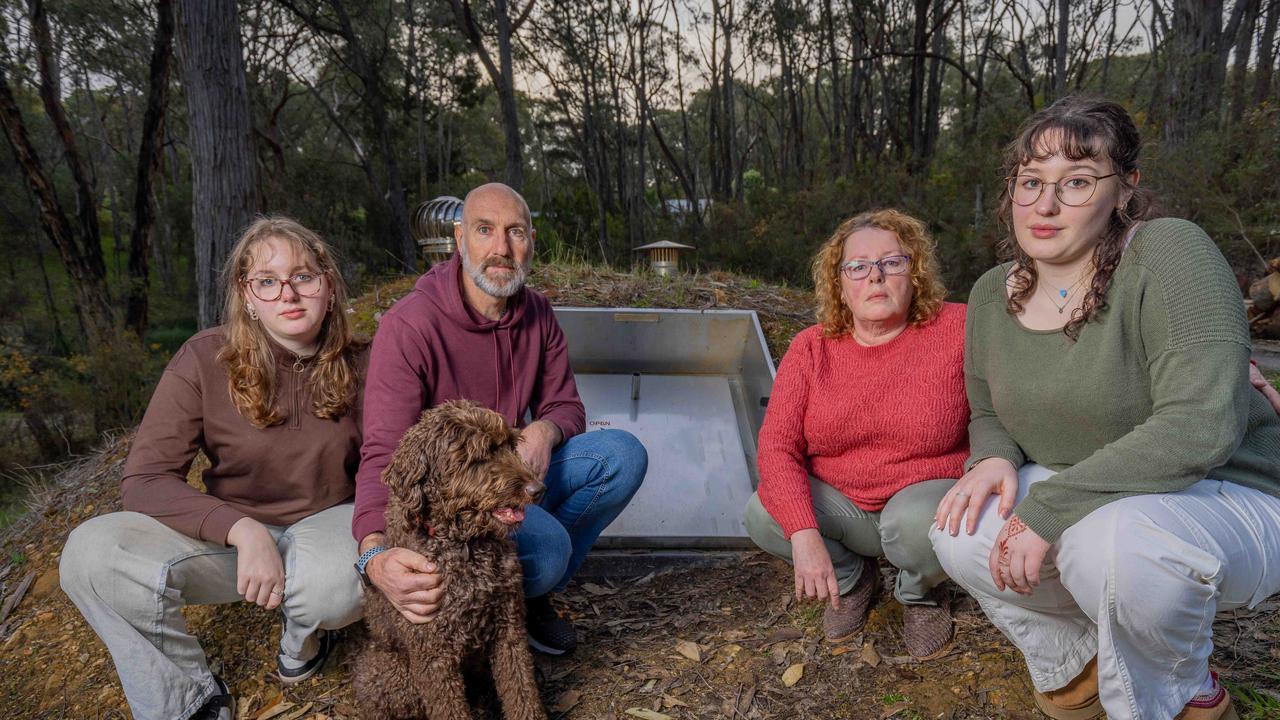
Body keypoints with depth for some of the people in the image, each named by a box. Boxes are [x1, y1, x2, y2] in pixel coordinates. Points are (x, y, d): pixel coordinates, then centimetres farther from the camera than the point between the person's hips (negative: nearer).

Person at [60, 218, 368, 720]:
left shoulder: (359, 364, -8)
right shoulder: (206, 360, -12)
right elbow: (144, 481, -15)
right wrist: (241, 529, -32)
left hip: (326, 524, 0)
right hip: (228, 531, 1)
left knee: (337, 586, -37)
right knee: (90, 551, -26)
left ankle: (303, 640, 5)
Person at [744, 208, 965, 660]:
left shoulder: (958, 329, -12)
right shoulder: (811, 347, -7)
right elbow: (777, 444, -15)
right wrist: (804, 533, -28)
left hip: (925, 493, -2)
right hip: (839, 504, 3)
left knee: (916, 522, -36)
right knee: (762, 515, -24)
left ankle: (920, 594, 3)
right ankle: (851, 579, 8)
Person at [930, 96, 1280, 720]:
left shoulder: (1167, 255, -22)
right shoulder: (992, 295, -1)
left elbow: (1200, 425, -32)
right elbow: (988, 415, 11)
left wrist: (1048, 506, -31)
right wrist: (994, 459, -14)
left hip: (1226, 502, -5)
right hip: (1077, 503, 6)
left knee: (1115, 542, -37)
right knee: (962, 534, -20)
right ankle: (1076, 663, 11)